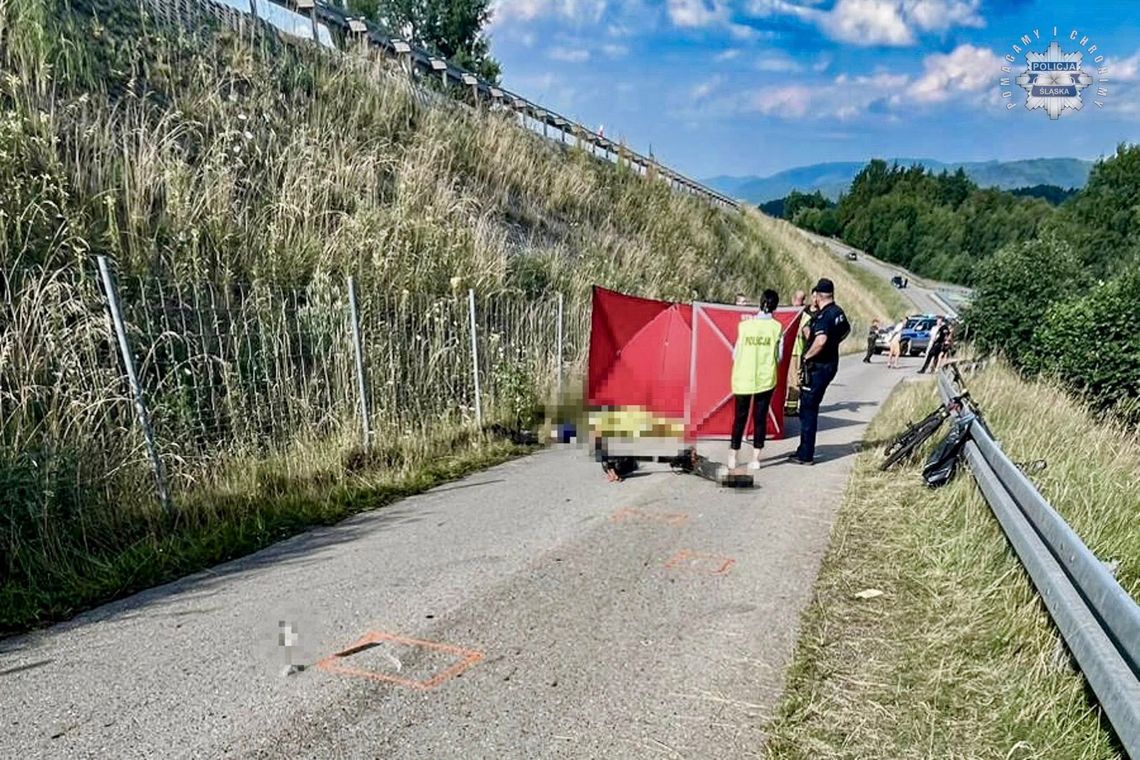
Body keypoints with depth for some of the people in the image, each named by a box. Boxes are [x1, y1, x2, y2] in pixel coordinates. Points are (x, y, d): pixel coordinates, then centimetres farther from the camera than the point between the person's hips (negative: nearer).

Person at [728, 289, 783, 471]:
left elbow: (735, 355, -1)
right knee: (760, 417, 8)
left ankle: (733, 456, 15)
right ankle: (755, 458, 10)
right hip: (766, 379, 0)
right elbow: (779, 356, -2)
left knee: (740, 417, 11)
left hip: (743, 378, 1)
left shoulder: (745, 325, -5)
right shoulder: (777, 327, -5)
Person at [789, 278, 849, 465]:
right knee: (809, 407, 18)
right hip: (831, 363, 10)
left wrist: (807, 355, -21)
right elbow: (846, 329, 30)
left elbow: (820, 340, -36)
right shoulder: (838, 312, 9)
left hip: (817, 367, -10)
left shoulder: (823, 316, -21)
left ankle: (806, 455, 2)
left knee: (808, 409, -2)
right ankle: (805, 450, 26)